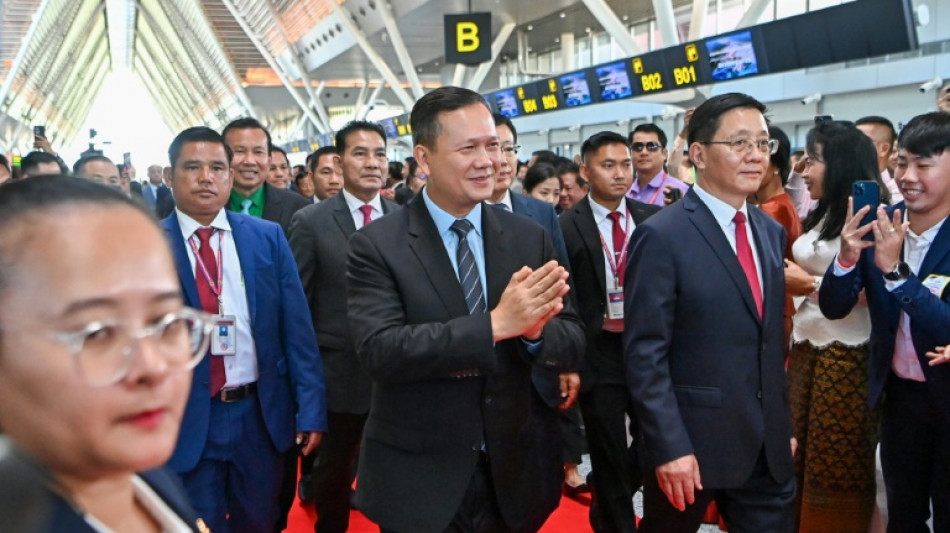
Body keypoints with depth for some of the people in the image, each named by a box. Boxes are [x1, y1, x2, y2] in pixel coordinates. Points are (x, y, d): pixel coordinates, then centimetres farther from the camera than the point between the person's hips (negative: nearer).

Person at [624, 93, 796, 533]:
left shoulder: (771, 232, 9)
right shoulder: (661, 236, -14)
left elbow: (772, 342, 14)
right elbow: (646, 354, -16)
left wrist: (784, 426, 14)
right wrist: (669, 447, -19)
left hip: (768, 447, 6)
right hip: (691, 445, -5)